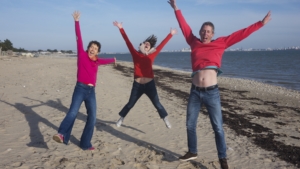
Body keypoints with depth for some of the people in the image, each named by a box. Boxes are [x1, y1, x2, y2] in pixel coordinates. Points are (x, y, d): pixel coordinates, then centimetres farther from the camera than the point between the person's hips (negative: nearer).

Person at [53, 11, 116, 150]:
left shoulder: (97, 61, 16)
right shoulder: (82, 55, 3)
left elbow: (106, 61, 39)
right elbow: (78, 38, -6)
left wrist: (113, 60, 59)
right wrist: (77, 21, -13)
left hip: (91, 91, 5)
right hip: (80, 88, -5)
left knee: (92, 119, 2)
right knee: (73, 112, -26)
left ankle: (85, 144, 11)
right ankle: (62, 135, -43)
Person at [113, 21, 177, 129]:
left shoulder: (151, 56, 4)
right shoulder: (135, 54, 2)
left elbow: (161, 45, 8)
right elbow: (127, 41, 0)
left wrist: (170, 34, 12)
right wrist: (121, 28, -1)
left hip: (150, 84, 0)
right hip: (137, 85, 0)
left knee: (157, 104, 5)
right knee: (130, 104, 12)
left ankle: (166, 121, 17)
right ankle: (121, 119, 31)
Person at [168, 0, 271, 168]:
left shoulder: (220, 43, 5)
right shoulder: (194, 43, 9)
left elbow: (240, 34, 7)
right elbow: (185, 27, 18)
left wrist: (261, 23, 9)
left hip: (212, 93, -2)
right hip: (195, 92, 3)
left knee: (218, 128, 1)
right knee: (190, 125, 12)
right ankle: (192, 152, 31)